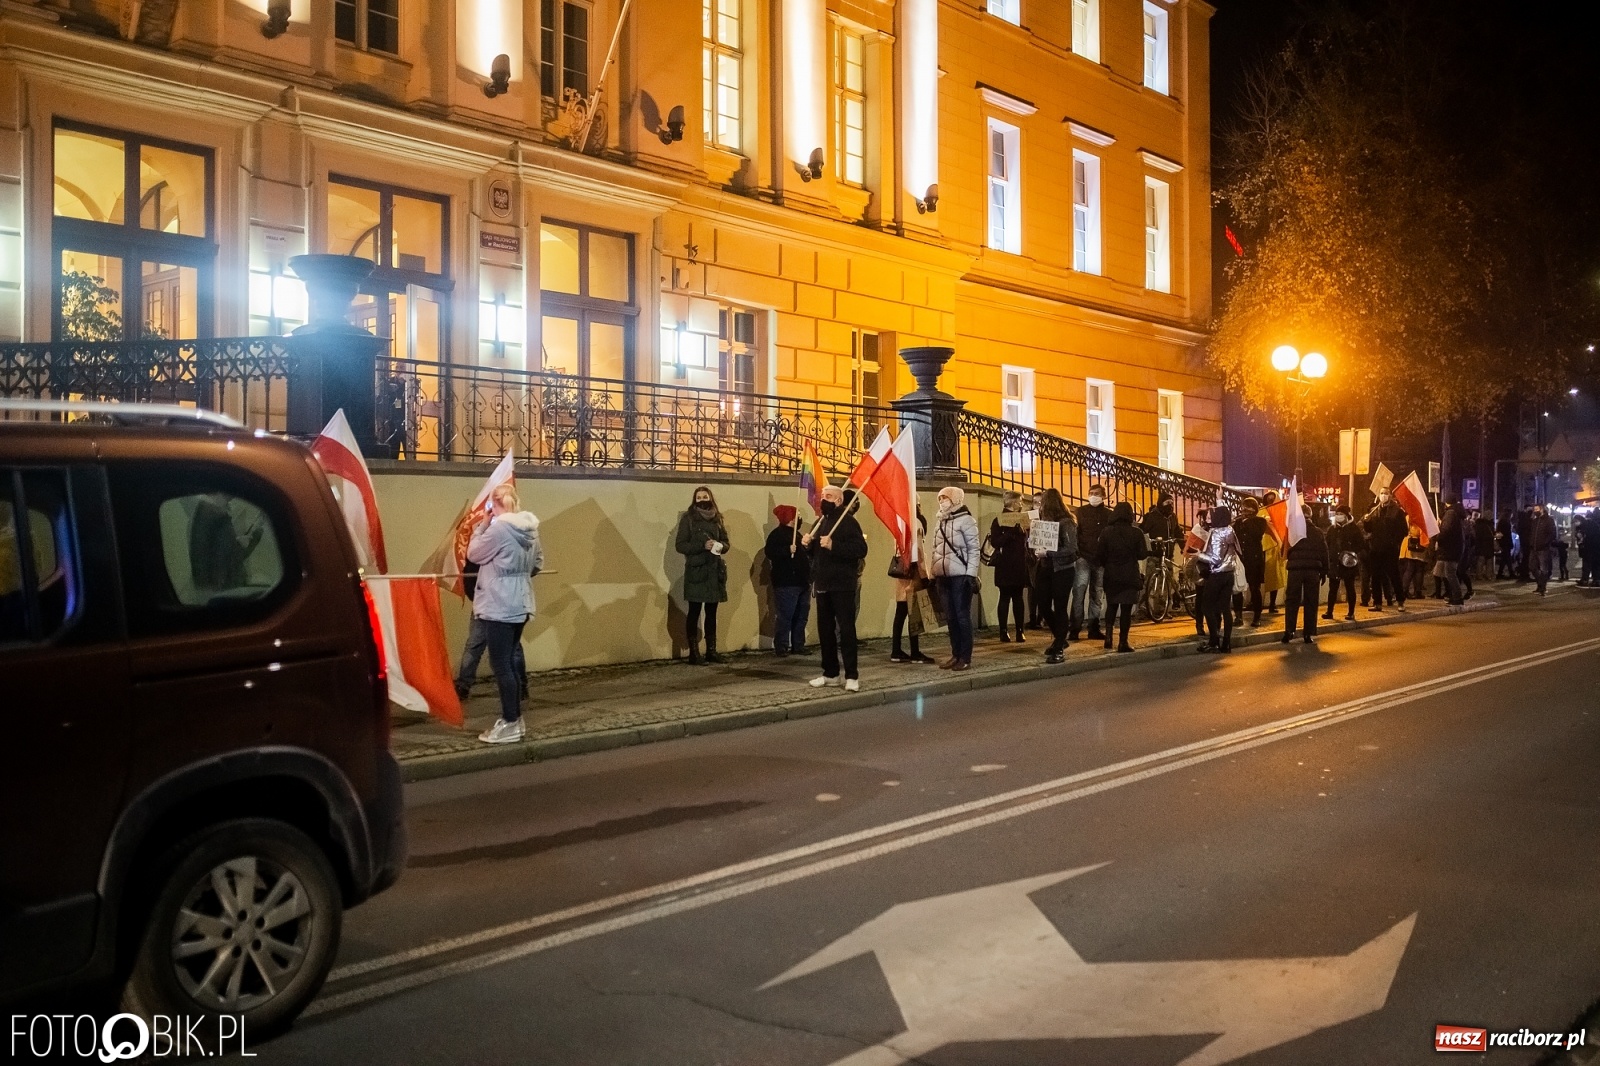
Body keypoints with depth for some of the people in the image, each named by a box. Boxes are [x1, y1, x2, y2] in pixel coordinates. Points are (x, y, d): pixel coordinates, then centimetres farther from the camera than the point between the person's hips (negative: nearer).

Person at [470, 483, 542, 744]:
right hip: (519, 604, 9)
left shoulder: (499, 528, -18)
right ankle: (513, 718, 22)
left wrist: (482, 524, 2)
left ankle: (511, 725, 1)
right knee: (510, 663, 16)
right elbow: (538, 563, 16)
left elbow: (473, 554, -5)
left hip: (498, 606, -8)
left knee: (500, 665, -2)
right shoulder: (530, 528, 7)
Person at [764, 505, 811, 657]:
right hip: (786, 584, -9)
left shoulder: (796, 533, 21)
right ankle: (780, 648, -6)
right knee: (785, 616, -10)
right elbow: (770, 553, -22)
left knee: (801, 616, 10)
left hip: (802, 582, 9)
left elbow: (806, 554, 32)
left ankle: (798, 646, 17)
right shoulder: (776, 534, -7)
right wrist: (788, 550, -30)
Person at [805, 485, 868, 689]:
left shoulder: (848, 522, -9)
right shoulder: (820, 523, 16)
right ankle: (830, 673, 20)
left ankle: (852, 676, -5)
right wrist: (808, 544, 4)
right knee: (824, 629, 11)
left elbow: (861, 550, -20)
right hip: (823, 585, 8)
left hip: (842, 586, -8)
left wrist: (833, 545, -27)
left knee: (846, 628, -7)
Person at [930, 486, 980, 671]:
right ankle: (956, 654, 15)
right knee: (950, 617, 9)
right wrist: (933, 574, 14)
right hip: (944, 576, 7)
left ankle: (966, 657, -1)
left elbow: (973, 549, -9)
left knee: (963, 616, -4)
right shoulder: (941, 521, 15)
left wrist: (971, 574, -15)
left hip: (960, 576, -7)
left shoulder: (966, 520, -6)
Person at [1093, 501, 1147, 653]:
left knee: (1111, 607, 17)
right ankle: (1122, 642, 1)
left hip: (1111, 576, 2)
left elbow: (1099, 554, -6)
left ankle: (1108, 637, 5)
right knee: (1126, 609, 3)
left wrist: (1102, 566, 13)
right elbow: (1142, 555, -5)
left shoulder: (1106, 532, -5)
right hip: (1130, 576, -2)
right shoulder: (1137, 532, -8)